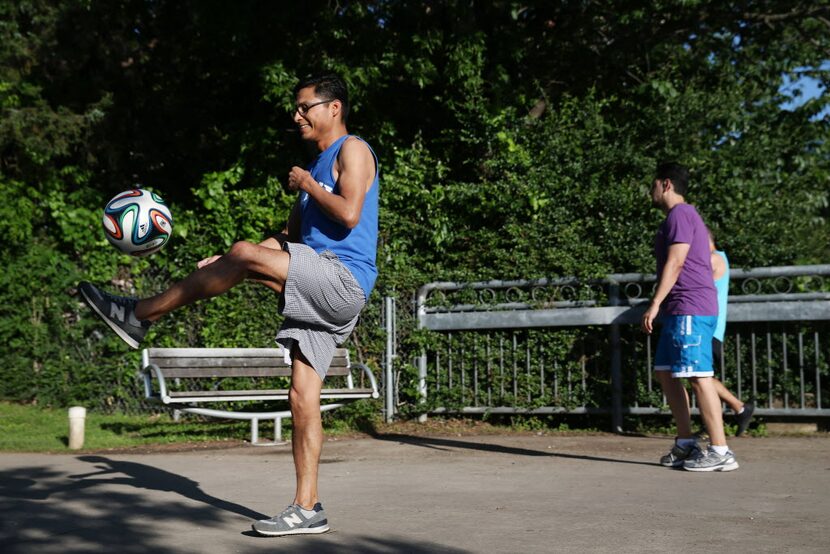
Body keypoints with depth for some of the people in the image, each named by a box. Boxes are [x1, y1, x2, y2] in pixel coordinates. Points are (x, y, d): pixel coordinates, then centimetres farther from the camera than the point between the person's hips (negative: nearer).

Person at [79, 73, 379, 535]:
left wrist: (308, 185, -3)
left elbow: (349, 214, -17)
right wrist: (223, 264, 19)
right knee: (303, 399, 3)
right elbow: (289, 239, 28)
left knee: (246, 255, -23)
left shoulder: (353, 150, 1)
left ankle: (139, 316, -15)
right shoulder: (317, 165, 29)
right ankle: (308, 509, 4)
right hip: (319, 293, 10)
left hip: (345, 278, -10)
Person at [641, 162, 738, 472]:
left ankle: (720, 452, -11)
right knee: (665, 373, 12)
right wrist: (662, 306, 23)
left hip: (690, 309, -11)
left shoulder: (679, 214, -8)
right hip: (680, 311, 11)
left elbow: (675, 262, -18)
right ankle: (685, 443, 14)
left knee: (699, 376, -11)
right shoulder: (681, 216, 23)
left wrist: (655, 303, -20)